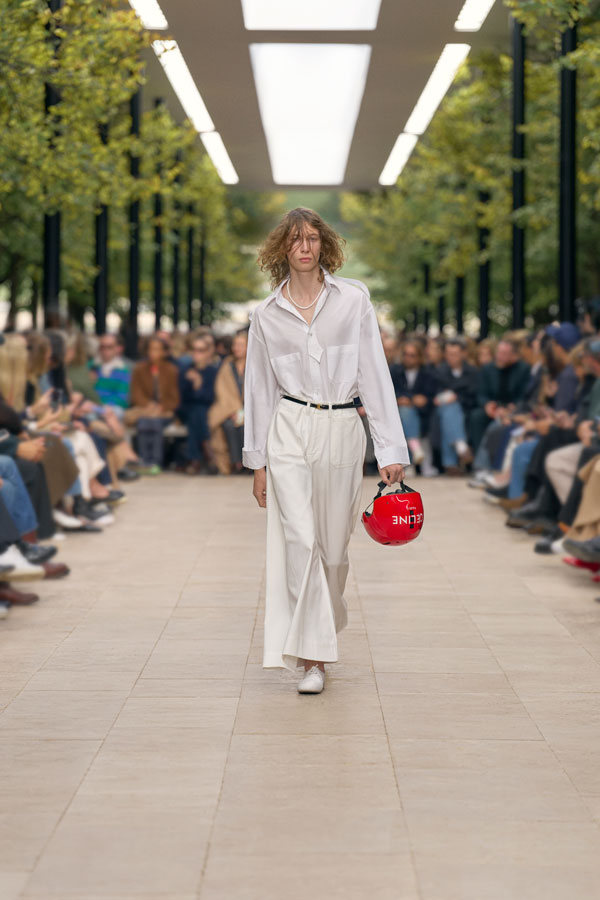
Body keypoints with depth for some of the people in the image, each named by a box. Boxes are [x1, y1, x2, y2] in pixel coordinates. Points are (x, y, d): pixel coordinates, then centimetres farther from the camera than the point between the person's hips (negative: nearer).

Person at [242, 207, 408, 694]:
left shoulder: (354, 299, 2)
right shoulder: (267, 315, 5)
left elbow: (374, 373, -1)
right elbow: (261, 389, 11)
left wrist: (391, 449, -6)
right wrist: (258, 462, 10)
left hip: (343, 431, 0)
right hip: (291, 431, 0)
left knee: (334, 544, 8)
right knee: (299, 541, -12)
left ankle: (324, 623, 35)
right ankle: (313, 657, -9)